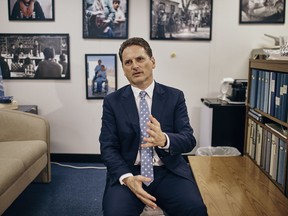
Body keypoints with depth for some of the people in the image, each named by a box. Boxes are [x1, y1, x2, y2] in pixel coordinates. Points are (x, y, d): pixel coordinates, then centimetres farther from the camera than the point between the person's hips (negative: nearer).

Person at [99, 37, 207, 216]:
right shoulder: (112, 101, 4)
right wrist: (127, 178, -19)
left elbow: (189, 140, -2)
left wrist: (164, 140, -26)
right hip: (128, 173, 0)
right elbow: (108, 147, -1)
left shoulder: (175, 96, 5)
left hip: (169, 172, 1)